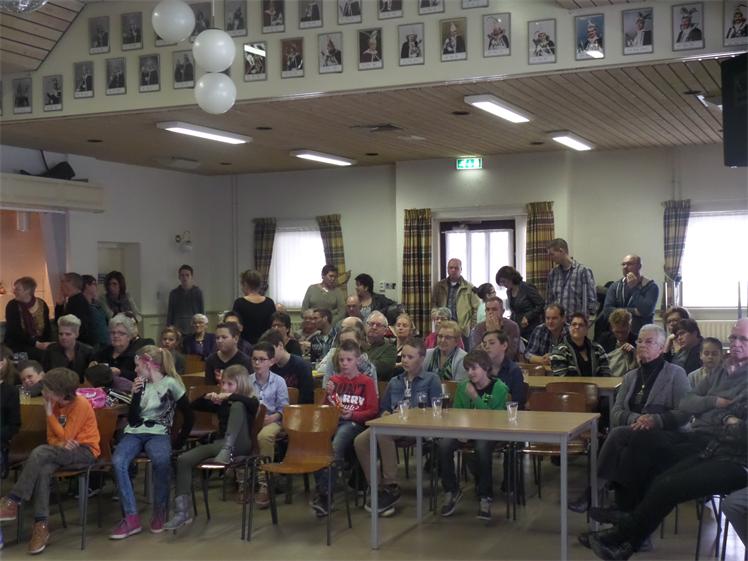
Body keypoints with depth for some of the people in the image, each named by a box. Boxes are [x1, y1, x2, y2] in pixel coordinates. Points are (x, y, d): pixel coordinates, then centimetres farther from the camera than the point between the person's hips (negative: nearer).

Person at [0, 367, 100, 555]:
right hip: (64, 451, 6)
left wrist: (49, 413, -14)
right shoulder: (55, 404, 5)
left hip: (85, 451, -6)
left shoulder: (81, 405, -15)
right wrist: (61, 444, -17)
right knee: (42, 470, -30)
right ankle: (41, 525, -32)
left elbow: (66, 437, -16)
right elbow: (51, 438, 7)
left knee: (40, 453, -31)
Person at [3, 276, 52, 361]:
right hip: (17, 345, -3)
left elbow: (47, 327, 7)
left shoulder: (41, 304, 3)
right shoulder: (12, 306, -4)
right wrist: (35, 344, -19)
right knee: (40, 354, -30)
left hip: (40, 344, 3)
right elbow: (15, 331, -11)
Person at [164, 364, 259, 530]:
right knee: (183, 459, -19)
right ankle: (182, 511, -18)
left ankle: (228, 452, -41)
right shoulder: (220, 403, 17)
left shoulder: (249, 401, 3)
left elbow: (255, 404, -24)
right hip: (219, 444, 5)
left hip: (240, 446, -5)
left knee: (237, 406, -27)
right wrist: (206, 397, -2)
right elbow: (193, 407, 17)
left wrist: (231, 396, -24)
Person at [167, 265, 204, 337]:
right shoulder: (174, 293, 8)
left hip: (194, 331, -1)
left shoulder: (198, 292, 4)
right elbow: (170, 314, 11)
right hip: (178, 331, 1)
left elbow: (202, 312, 6)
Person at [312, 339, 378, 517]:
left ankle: (326, 495, -35)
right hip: (333, 421, 3)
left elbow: (373, 410, 4)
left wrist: (352, 415, -11)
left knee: (336, 447, -38)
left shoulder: (366, 382, 9)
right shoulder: (334, 380, 20)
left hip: (355, 423, -3)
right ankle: (321, 489, -29)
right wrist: (328, 394, 1)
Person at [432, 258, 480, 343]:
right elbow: (433, 305, 14)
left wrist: (470, 325, -2)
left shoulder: (469, 288, 4)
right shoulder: (439, 286, 12)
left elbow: (476, 309, 4)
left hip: (462, 329, -2)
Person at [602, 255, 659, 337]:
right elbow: (607, 310, -4)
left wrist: (634, 288, -11)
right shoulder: (615, 286, 7)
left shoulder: (651, 286, -3)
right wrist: (633, 311, -11)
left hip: (641, 335, -2)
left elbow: (646, 310, -18)